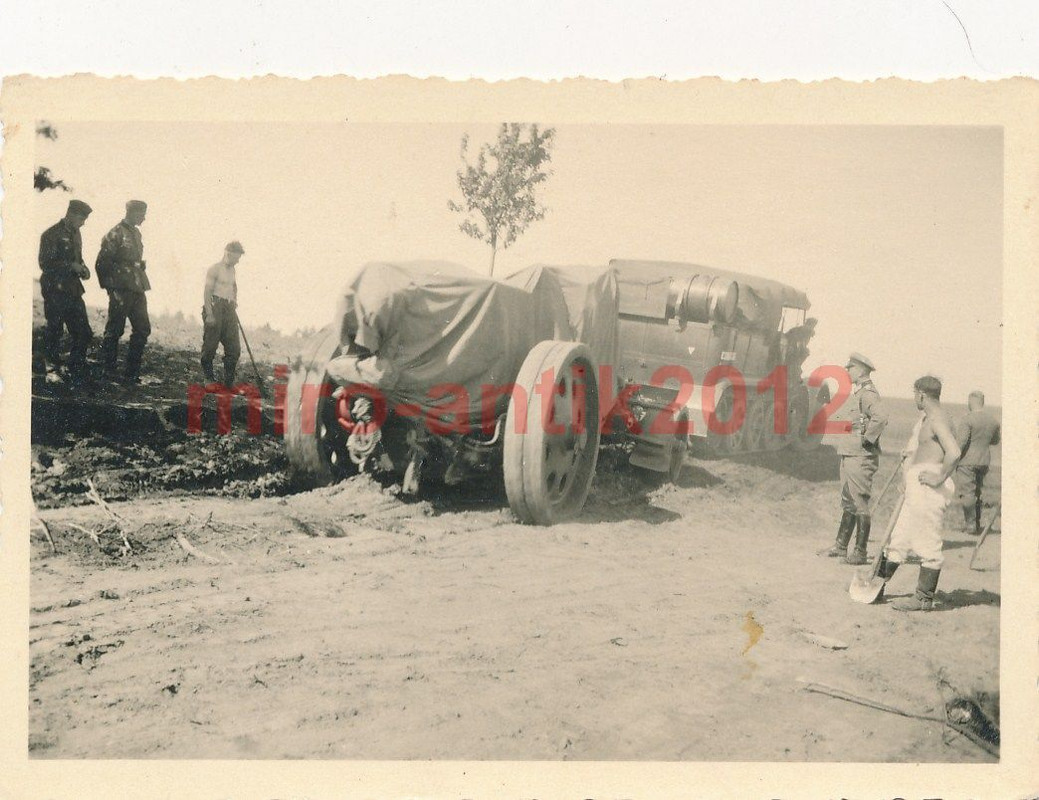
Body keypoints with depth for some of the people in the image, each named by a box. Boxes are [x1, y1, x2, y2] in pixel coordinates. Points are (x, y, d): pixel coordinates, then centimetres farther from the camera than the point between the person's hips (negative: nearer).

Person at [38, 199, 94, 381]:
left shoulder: (75, 234, 13)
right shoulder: (51, 235, -11)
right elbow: (45, 264, -15)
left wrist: (82, 269, 5)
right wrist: (71, 266, -19)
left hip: (73, 290, 7)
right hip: (55, 291, -7)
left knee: (83, 333, 1)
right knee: (54, 331, 3)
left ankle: (78, 373, 9)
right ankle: (52, 367, 18)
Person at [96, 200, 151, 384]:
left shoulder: (136, 233, 16)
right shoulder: (116, 234, -9)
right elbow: (102, 263, -11)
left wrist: (142, 283, 15)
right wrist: (112, 289, -11)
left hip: (137, 289, 8)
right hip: (122, 291, -8)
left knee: (143, 329, 6)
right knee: (114, 331, -1)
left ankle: (132, 372, 13)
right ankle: (108, 372, 8)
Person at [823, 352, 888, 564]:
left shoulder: (867, 393, -15)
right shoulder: (855, 393, 16)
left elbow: (881, 417, -31)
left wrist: (867, 439, -22)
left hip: (861, 458, -10)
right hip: (848, 455, 10)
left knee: (860, 503, -6)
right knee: (848, 502, 15)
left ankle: (860, 552, -1)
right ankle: (841, 545, 24)